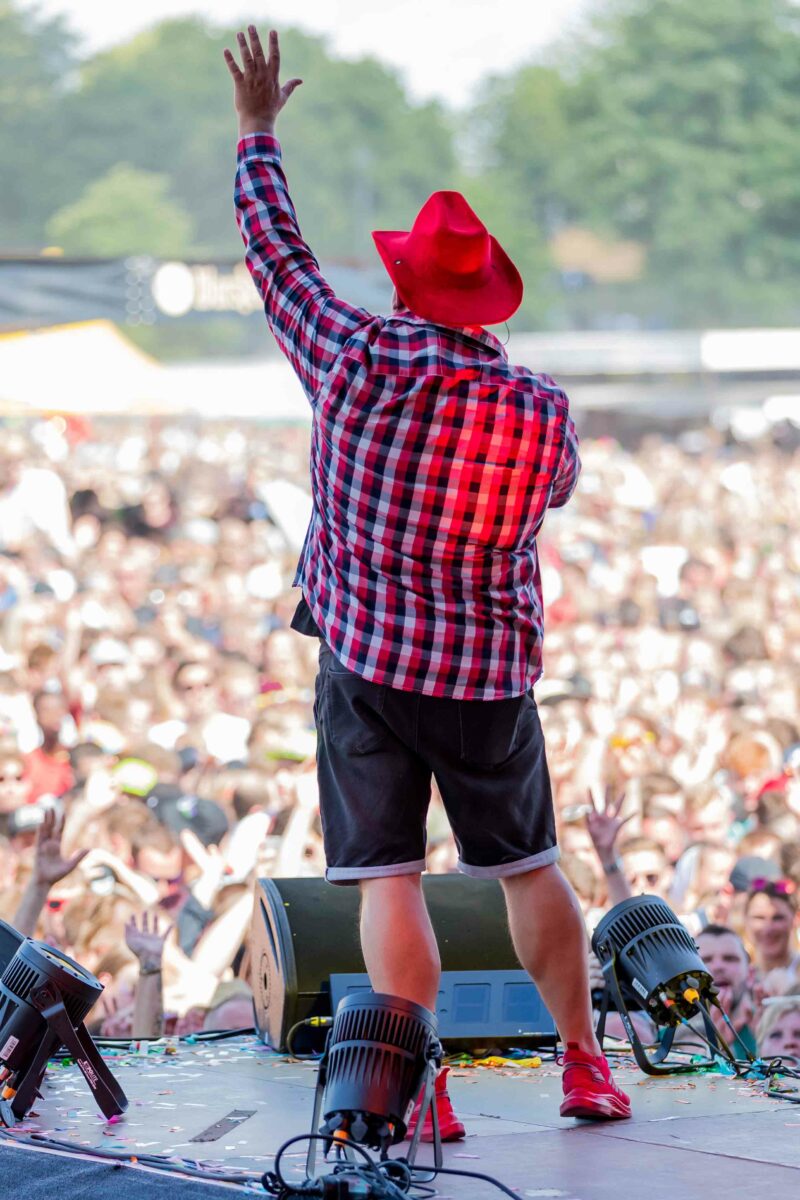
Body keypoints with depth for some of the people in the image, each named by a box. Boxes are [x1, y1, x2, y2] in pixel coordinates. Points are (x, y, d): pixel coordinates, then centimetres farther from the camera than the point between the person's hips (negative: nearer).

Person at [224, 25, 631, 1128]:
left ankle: (423, 1095, -5)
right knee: (530, 866, 17)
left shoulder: (358, 358, -11)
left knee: (389, 881, -1)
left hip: (366, 661, -2)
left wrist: (258, 131, 18)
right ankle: (586, 1068, 23)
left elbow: (276, 252, 2)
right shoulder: (542, 410, -6)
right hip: (489, 674, 2)